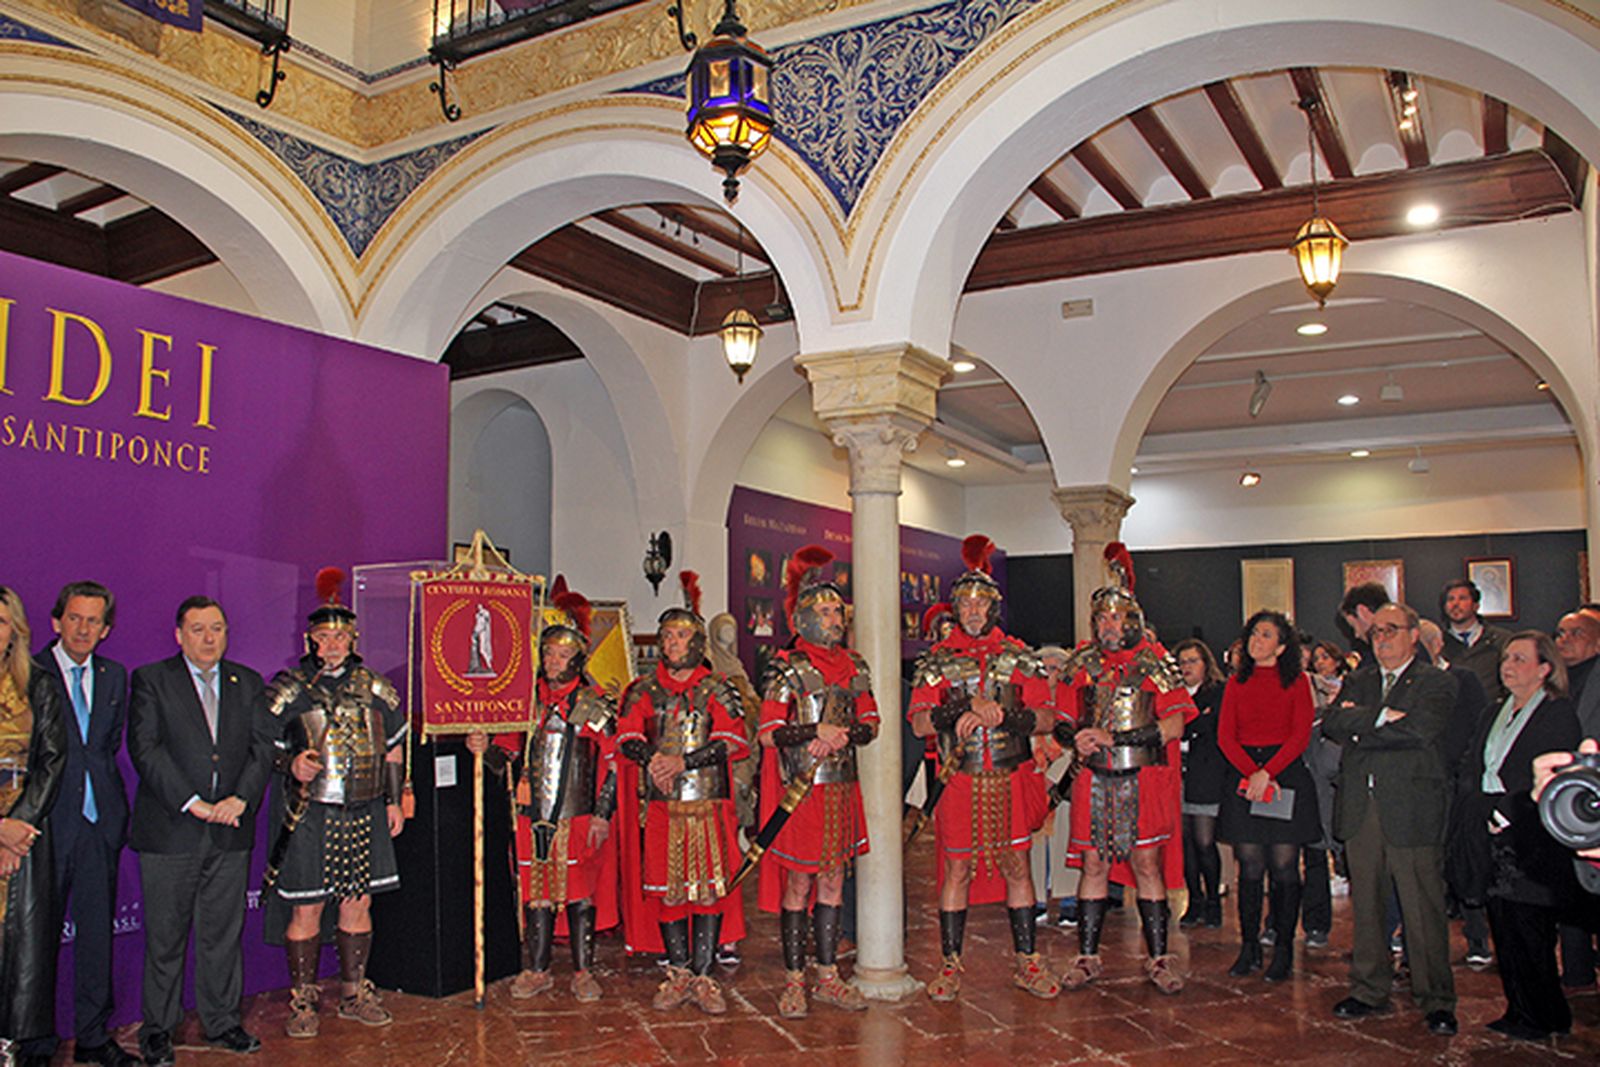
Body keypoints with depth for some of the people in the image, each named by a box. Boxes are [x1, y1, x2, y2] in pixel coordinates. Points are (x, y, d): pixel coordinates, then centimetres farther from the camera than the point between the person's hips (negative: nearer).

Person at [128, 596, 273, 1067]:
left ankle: (222, 1022, 22)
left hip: (231, 833, 3)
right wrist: (193, 803, -15)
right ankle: (158, 1028, 20)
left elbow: (263, 746, 6)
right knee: (165, 936, 5)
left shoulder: (248, 683, 12)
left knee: (224, 934, 10)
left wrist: (241, 798, -10)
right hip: (170, 831, -3)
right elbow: (145, 748, -9)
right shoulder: (150, 679, 1)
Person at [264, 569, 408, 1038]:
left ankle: (354, 993, 23)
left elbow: (392, 749, 16)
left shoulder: (374, 689, 8)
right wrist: (290, 764, -16)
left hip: (364, 815, 3)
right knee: (305, 910, 1)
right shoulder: (289, 689, -1)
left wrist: (393, 802, 12)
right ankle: (303, 1000, 16)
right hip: (308, 818, -3)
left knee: (357, 904, 9)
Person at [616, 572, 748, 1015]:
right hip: (661, 805, 2)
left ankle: (702, 976, 6)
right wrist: (651, 759, -18)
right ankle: (679, 974, 15)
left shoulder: (717, 690, 5)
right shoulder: (644, 690, 12)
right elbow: (626, 737, 2)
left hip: (709, 801, -2)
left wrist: (683, 761, -16)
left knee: (710, 887, -2)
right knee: (667, 888, 4)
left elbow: (731, 741, -6)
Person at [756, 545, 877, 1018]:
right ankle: (794, 981, 11)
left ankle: (828, 976, 20)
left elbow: (870, 724, 12)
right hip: (801, 789, -5)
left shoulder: (854, 666, 10)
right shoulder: (788, 668, -6)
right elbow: (768, 733, -11)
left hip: (842, 788, 6)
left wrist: (842, 735, -7)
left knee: (833, 882, 11)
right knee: (798, 884, 1)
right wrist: (817, 733, -20)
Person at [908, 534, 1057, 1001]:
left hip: (1011, 780, 1)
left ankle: (1027, 963, 20)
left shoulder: (1017, 655, 6)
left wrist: (1005, 716, -16)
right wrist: (966, 708, -18)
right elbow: (919, 722, -4)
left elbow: (1045, 717, 2)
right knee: (957, 870, 3)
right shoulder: (938, 660, 4)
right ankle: (950, 966, 15)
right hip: (960, 782, -1)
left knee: (1017, 867, 8)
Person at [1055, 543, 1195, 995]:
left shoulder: (1154, 662, -1)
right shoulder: (1083, 663, 10)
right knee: (1093, 864, 7)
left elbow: (1174, 723, -9)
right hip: (1094, 781, 3)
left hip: (1143, 779, -3)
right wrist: (1074, 735, -10)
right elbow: (1066, 717, 15)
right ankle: (1087, 956, 16)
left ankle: (1159, 958, 12)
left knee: (1146, 862, 1)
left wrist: (1113, 738, -17)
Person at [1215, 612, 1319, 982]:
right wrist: (1252, 773, -12)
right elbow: (1225, 736, 4)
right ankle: (1249, 947, 9)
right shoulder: (1237, 683, 12)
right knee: (1250, 867, 3)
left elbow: (1301, 736, -5)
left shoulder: (1296, 681, 4)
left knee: (1284, 866, -2)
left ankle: (1283, 950, 8)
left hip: (1286, 773, -2)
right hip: (1243, 776, 2)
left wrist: (1267, 772, -15)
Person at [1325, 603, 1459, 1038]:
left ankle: (1436, 1001, 10)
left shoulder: (1436, 682, 3)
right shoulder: (1358, 681, 18)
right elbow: (1332, 722, 2)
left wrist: (1360, 728, -6)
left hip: (1411, 806, -4)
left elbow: (1422, 729, -14)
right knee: (1366, 904, 9)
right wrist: (1380, 716, -13)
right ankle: (1370, 990, 20)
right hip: (1360, 807, 4)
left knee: (1423, 908, -2)